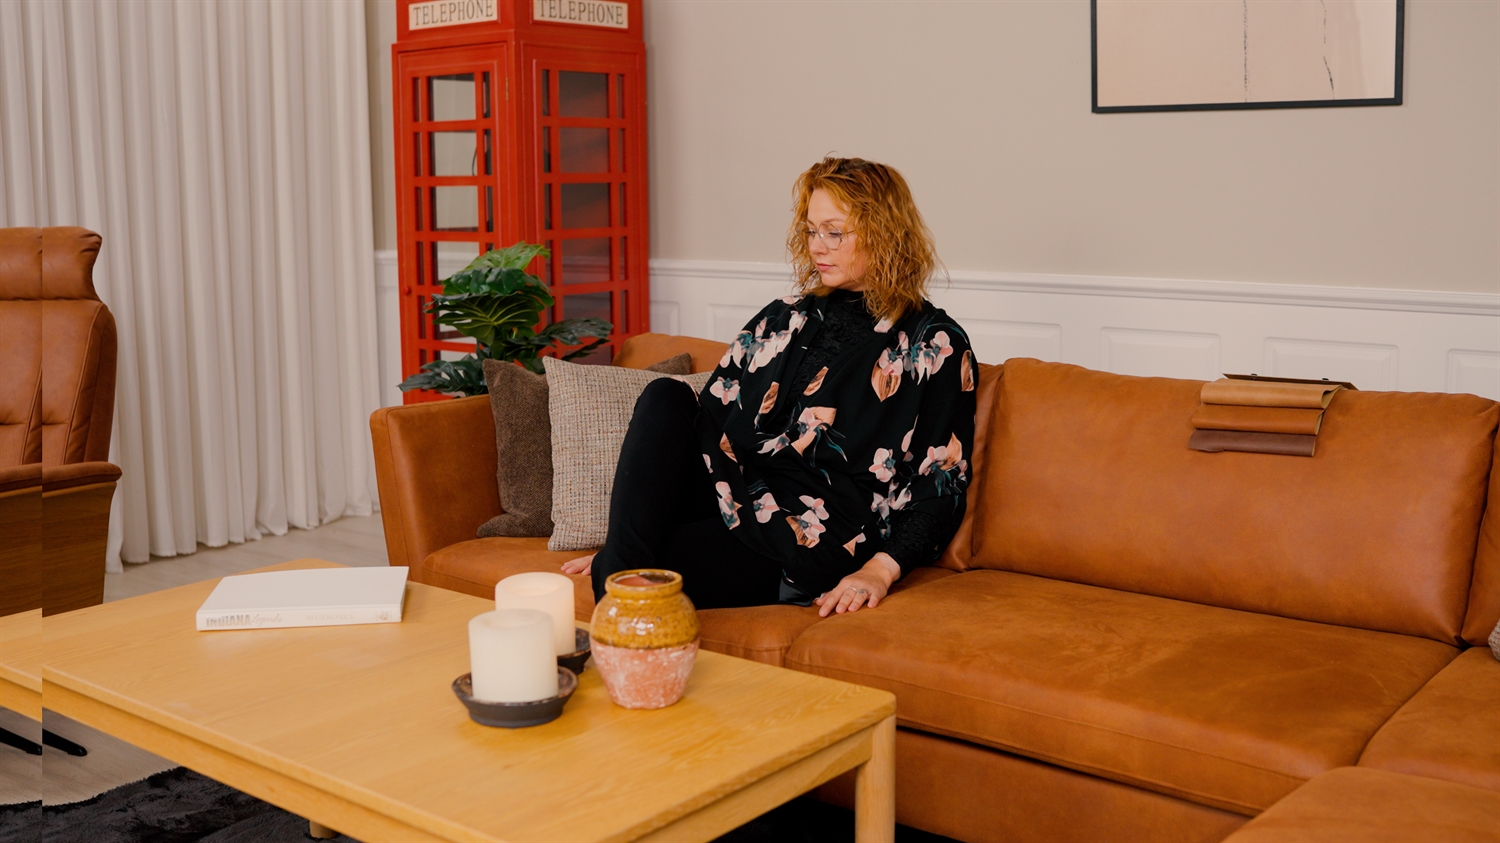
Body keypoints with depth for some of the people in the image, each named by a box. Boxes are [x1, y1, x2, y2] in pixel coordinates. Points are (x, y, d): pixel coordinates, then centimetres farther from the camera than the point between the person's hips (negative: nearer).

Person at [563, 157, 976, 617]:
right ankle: (624, 571, -31)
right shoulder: (784, 318, 18)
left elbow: (942, 483, -3)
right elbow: (711, 424, 14)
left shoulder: (936, 345, 2)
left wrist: (881, 569, -19)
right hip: (732, 506, 7)